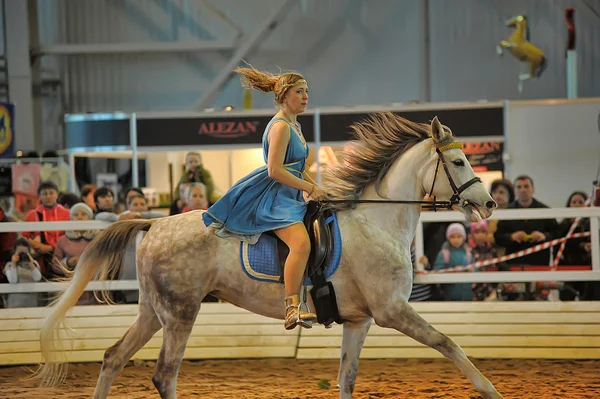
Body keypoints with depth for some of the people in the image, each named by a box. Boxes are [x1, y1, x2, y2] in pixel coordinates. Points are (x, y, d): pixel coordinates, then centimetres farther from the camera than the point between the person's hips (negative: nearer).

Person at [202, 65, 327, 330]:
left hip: (289, 196, 11)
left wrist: (316, 187, 12)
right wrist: (310, 188, -16)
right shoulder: (280, 127, -13)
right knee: (301, 243, -31)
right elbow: (275, 170, -21)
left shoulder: (294, 126, 18)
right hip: (274, 197, -11)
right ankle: (292, 310, -35)